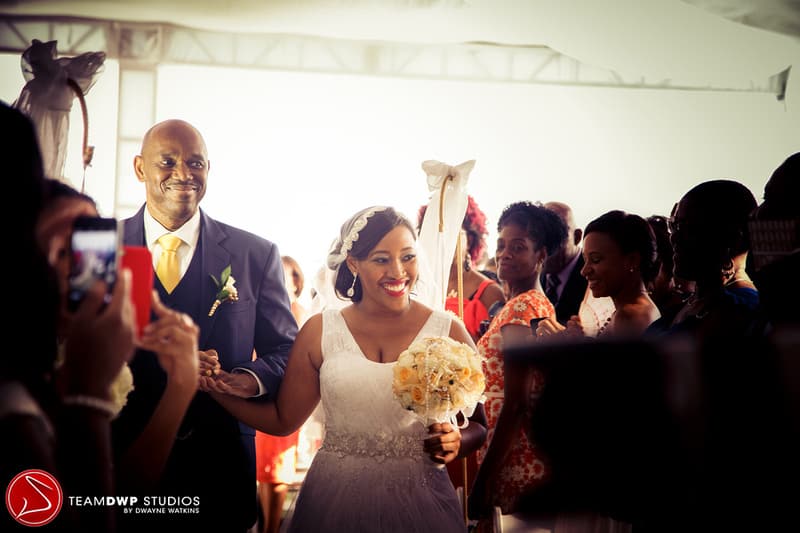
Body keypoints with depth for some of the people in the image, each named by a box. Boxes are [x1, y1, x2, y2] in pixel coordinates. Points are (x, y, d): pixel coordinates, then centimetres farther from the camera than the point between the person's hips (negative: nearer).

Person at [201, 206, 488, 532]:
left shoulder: (449, 332, -4)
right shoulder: (319, 331, 1)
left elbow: (478, 424, 2)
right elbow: (283, 420, 5)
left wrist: (456, 443, -19)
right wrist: (216, 385, -7)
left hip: (418, 504, -1)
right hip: (333, 501, 1)